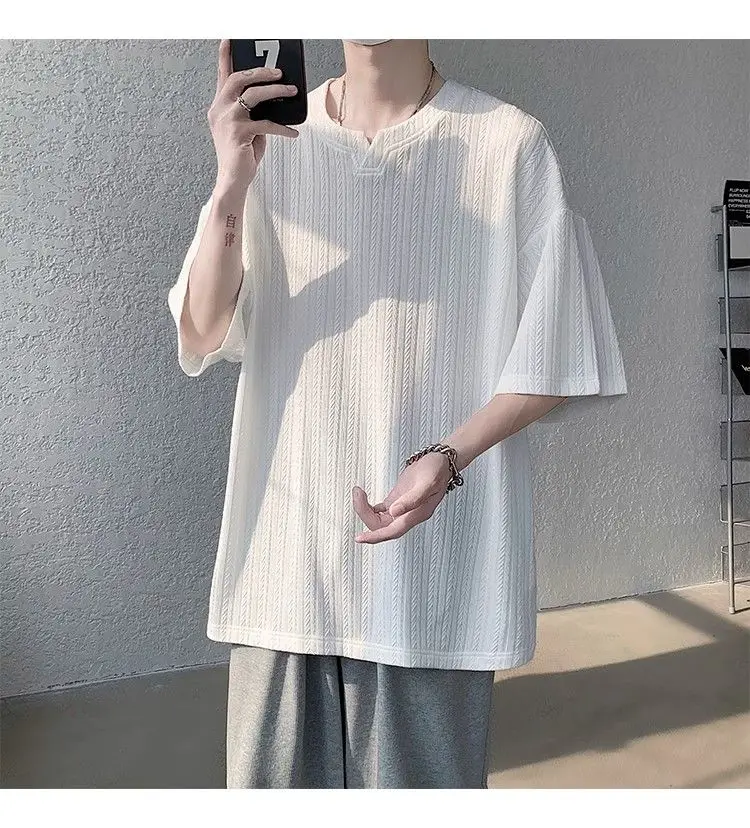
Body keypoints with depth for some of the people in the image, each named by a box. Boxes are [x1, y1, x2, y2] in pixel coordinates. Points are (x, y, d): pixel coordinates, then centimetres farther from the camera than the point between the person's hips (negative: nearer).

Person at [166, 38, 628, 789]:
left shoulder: (512, 144, -4)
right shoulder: (272, 142, 5)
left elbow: (551, 359, -1)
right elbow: (204, 339, 0)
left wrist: (446, 458, -16)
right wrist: (231, 185, -15)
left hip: (437, 559, -2)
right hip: (284, 547, 3)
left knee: (424, 773, 8)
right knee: (273, 773, 12)